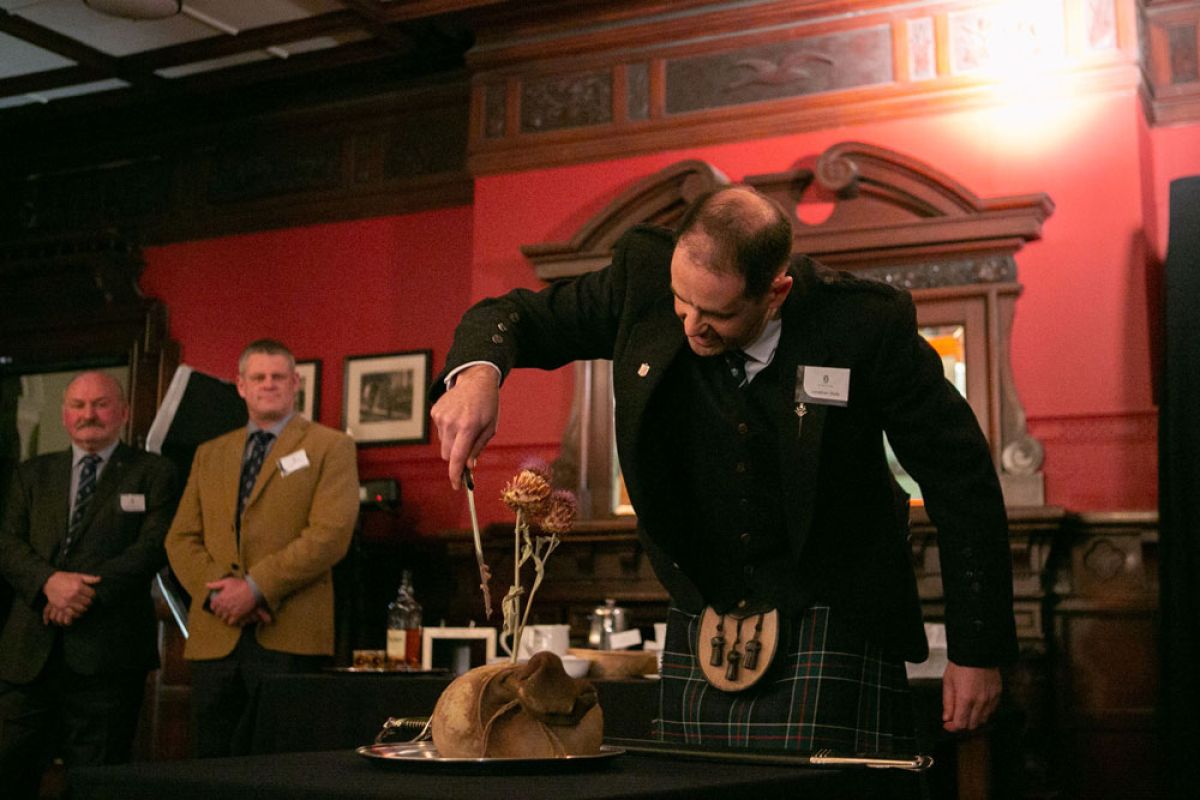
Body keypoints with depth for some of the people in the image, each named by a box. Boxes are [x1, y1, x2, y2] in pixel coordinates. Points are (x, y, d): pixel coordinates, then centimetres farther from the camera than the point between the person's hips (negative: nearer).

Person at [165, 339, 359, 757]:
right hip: (215, 637, 5)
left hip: (288, 637, -4)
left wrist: (256, 587, -14)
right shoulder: (209, 454, 20)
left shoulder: (330, 447, 4)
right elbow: (181, 538, 13)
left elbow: (330, 534, -9)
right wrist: (217, 589, -7)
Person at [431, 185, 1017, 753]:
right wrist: (477, 373, -25)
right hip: (700, 630, 3)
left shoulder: (866, 324, -18)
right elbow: (516, 315, 1)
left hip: (832, 629, -3)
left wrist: (977, 652, -4)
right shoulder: (645, 277, -11)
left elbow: (961, 480, -7)